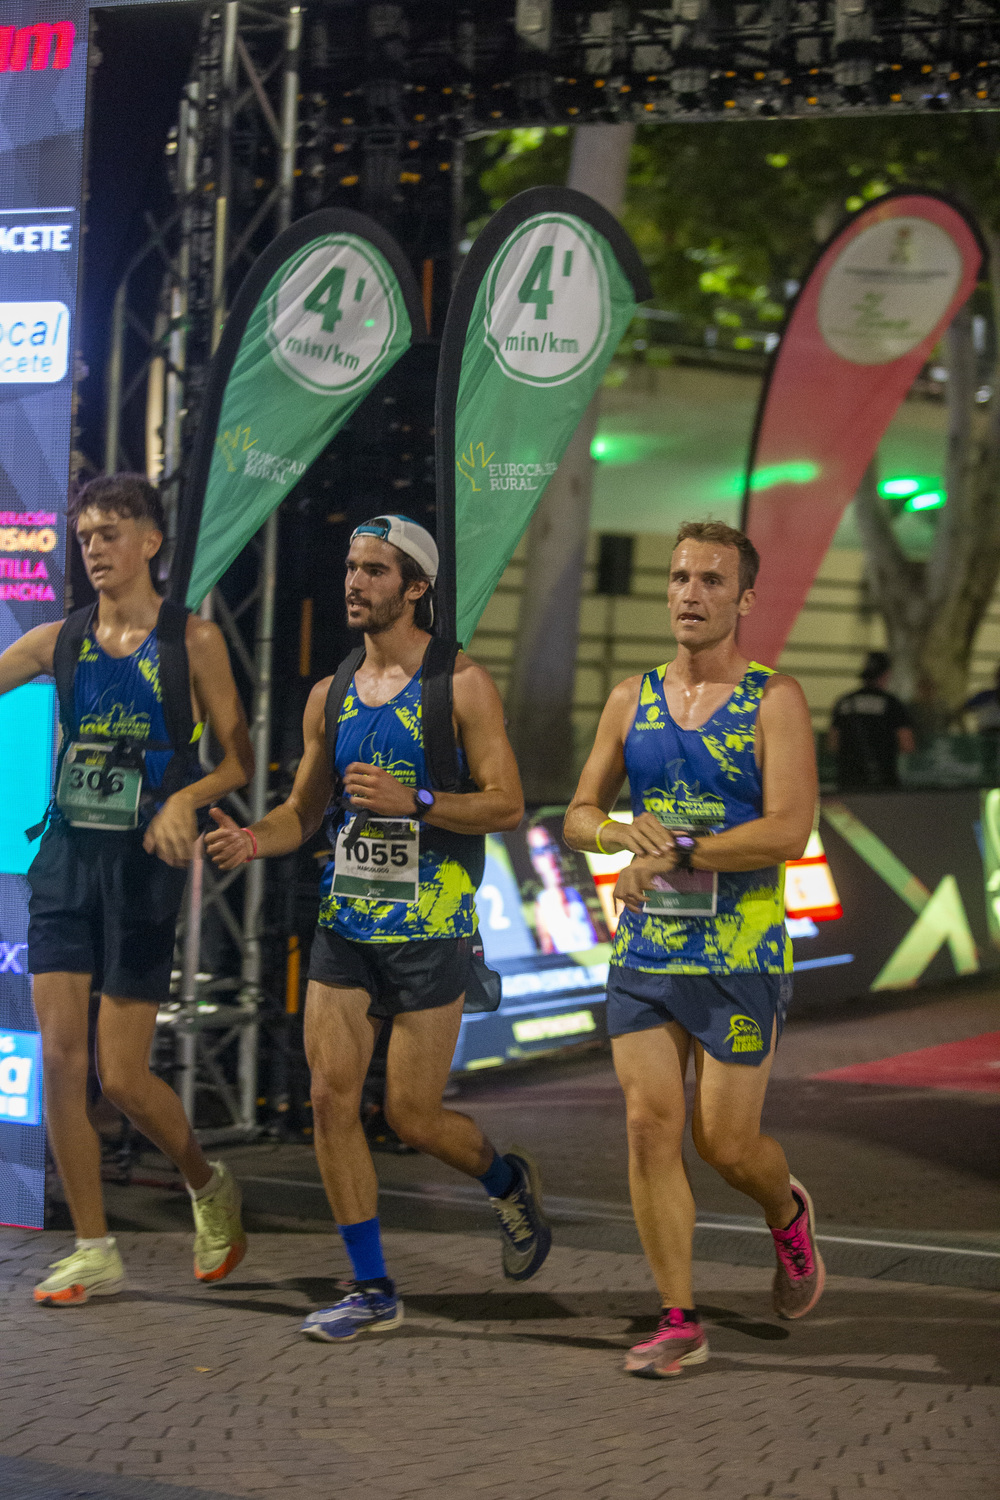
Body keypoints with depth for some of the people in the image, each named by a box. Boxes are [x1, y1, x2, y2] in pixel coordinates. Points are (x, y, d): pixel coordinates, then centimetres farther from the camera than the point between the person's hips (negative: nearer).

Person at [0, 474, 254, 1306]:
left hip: (141, 863, -4)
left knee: (122, 1076, -4)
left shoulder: (192, 638, -1)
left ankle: (209, 1185, 25)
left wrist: (185, 798, -18)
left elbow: (240, 761, 0)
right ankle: (95, 1252, 8)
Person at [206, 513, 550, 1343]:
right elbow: (304, 808, 16)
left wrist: (412, 802, -22)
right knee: (332, 1098, -3)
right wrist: (255, 839, -6)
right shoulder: (331, 694, 10)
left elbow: (507, 803, -9)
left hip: (430, 930, -5)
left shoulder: (461, 684, -6)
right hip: (344, 924, 5)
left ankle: (509, 1182, 31)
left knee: (414, 1116, -2)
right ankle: (373, 1290, 7)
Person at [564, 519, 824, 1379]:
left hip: (739, 956, -4)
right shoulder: (632, 701, 9)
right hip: (643, 954, 4)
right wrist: (625, 833, -10)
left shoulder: (774, 702, -5)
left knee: (725, 1142, -3)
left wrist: (675, 853, -18)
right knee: (650, 1125, -5)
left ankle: (787, 1213, 33)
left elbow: (788, 831, -15)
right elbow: (580, 817, 12)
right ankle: (679, 1323, 3)